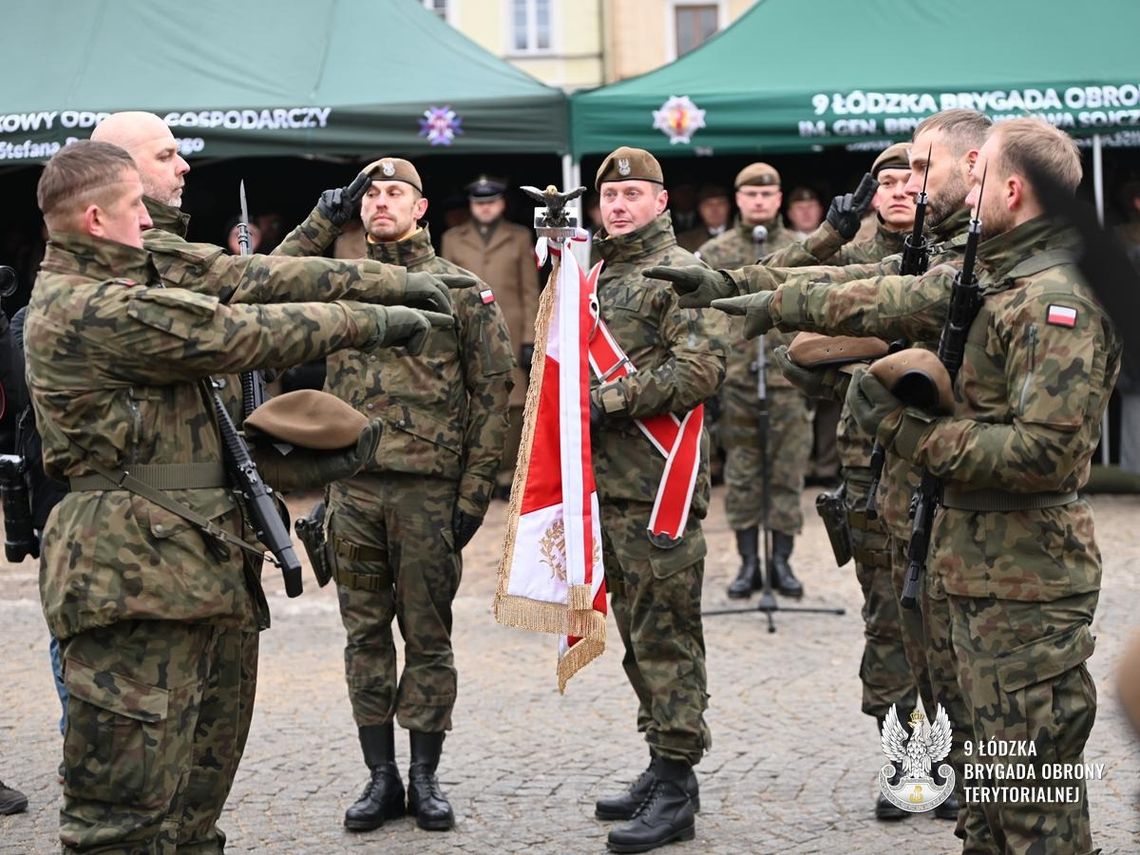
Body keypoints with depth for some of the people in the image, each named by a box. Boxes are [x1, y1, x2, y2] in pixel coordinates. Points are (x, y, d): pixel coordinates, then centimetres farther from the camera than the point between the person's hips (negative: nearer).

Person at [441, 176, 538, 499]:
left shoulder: (519, 237, 12)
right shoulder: (452, 239, 15)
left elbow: (530, 291, 8)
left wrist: (529, 339, 1)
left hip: (508, 334, -1)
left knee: (512, 405, -6)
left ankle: (507, 475, 2)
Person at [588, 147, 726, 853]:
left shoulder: (678, 271, -7)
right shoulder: (601, 274, 19)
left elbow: (703, 366, -18)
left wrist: (614, 397, -19)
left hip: (658, 486, -9)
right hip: (608, 485, 9)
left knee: (666, 635, -6)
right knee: (639, 634, 14)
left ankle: (675, 792, -3)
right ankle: (664, 769, 23)